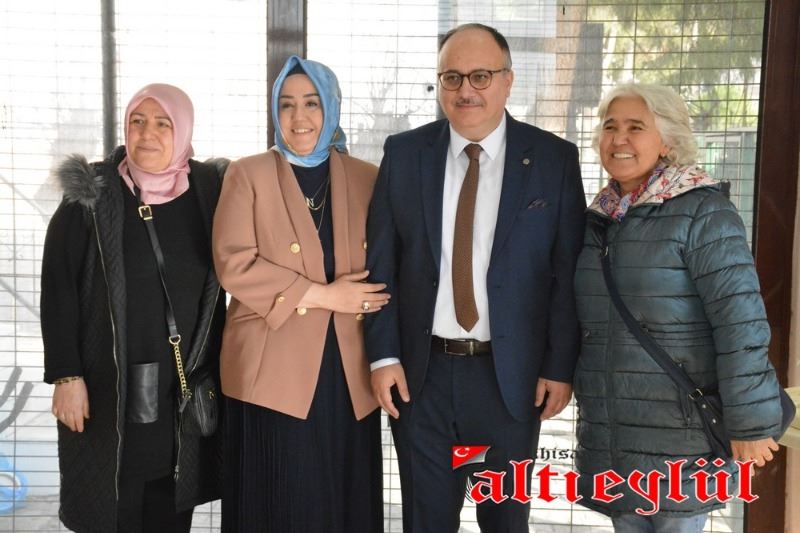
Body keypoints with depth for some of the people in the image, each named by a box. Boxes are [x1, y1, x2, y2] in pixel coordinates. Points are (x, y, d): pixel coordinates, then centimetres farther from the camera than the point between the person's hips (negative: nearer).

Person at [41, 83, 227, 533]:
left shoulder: (210, 193, 1)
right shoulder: (91, 196, -5)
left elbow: (223, 283, 7)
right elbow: (58, 289, -6)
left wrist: (219, 370, 5)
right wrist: (66, 376, -11)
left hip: (185, 386, 2)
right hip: (110, 385, -2)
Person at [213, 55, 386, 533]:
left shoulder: (367, 179, 10)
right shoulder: (248, 175, 3)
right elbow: (233, 263, -8)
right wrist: (320, 295, -12)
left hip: (348, 372, 3)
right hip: (273, 369, -2)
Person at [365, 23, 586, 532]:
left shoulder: (554, 158, -3)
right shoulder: (404, 152, 0)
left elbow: (569, 271, -3)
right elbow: (381, 262, 1)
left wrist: (561, 366, -4)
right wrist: (383, 354, -3)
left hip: (512, 373, -1)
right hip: (421, 371, 1)